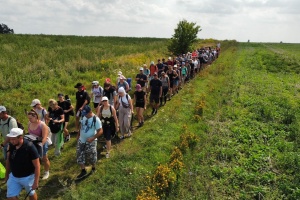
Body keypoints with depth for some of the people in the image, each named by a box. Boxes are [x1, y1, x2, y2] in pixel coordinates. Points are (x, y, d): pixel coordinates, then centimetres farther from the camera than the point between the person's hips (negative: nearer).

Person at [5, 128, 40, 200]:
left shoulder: (30, 147, -27)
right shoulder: (11, 145, -11)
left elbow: (37, 166, -23)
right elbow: (8, 160, 6)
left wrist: (36, 182, -22)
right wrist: (7, 175, 12)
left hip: (28, 177, -5)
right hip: (13, 176, 5)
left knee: (31, 194, 17)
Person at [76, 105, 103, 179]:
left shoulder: (96, 119, -22)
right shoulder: (83, 117, -2)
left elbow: (100, 131, -22)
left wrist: (92, 138, -28)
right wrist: (78, 135, 15)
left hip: (90, 142, -6)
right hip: (81, 140, 6)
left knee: (91, 156, 10)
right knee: (80, 156, 8)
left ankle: (93, 167, 37)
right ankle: (83, 171, 21)